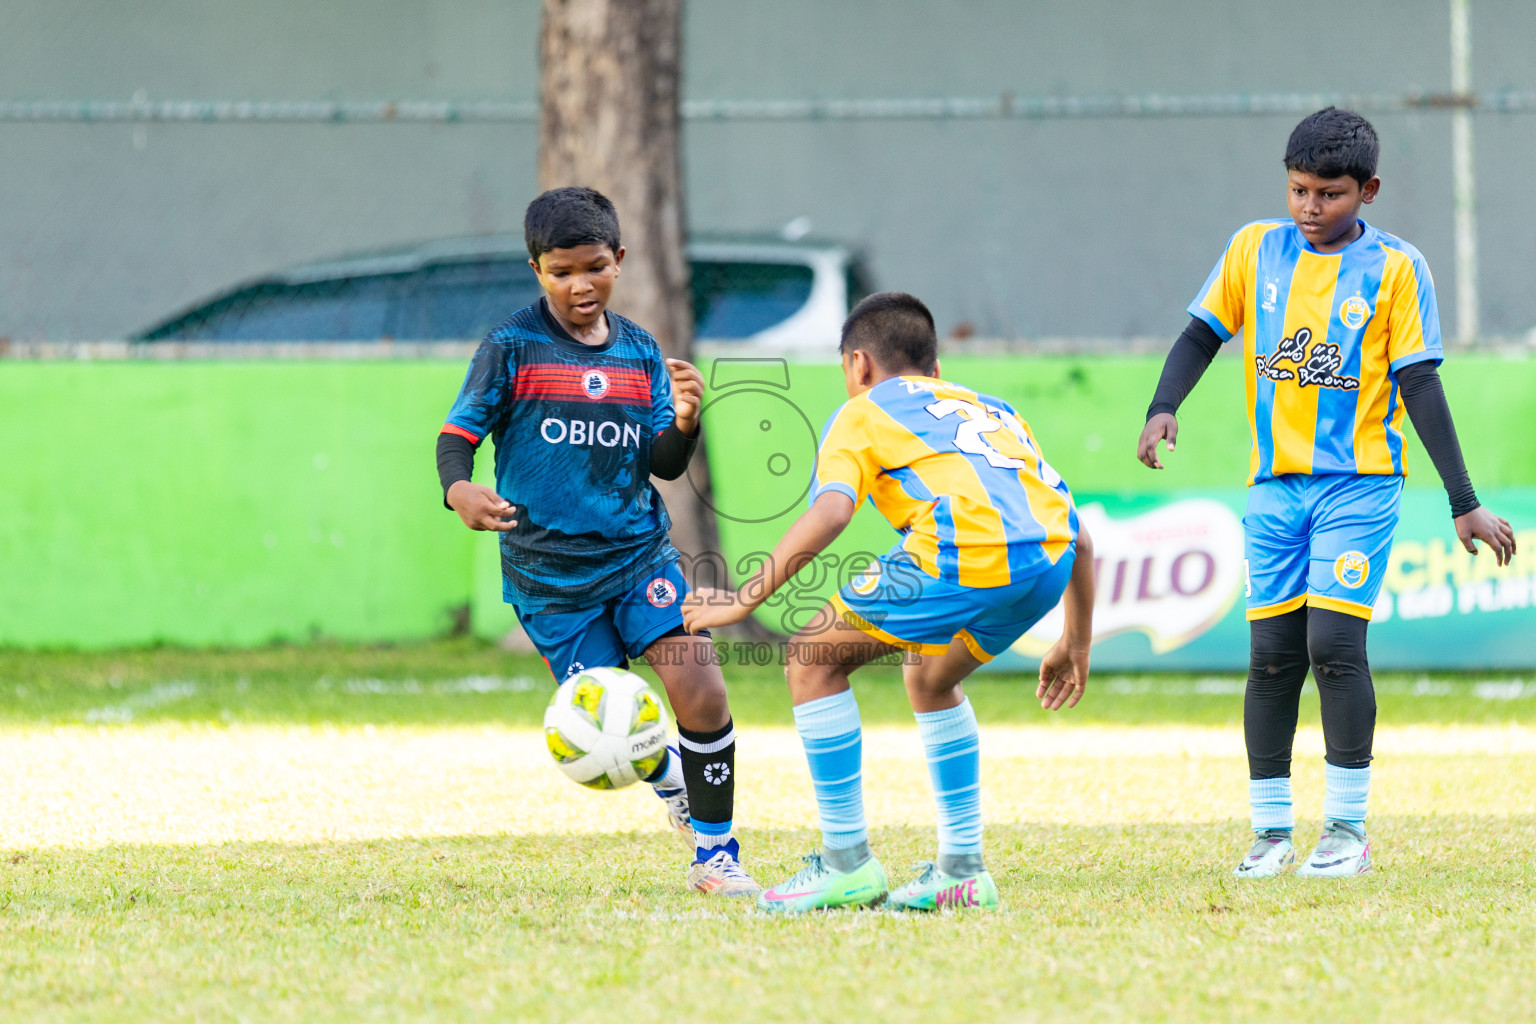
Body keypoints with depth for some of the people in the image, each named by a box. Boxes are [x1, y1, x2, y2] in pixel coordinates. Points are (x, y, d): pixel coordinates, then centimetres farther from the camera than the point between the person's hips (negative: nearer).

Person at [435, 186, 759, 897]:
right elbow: (457, 435, -6)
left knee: (702, 696, -17)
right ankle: (674, 785, 33)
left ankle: (715, 856, -2)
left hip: (639, 552, 2)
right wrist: (459, 491, -27)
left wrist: (683, 425, -15)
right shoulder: (512, 347, -5)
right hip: (549, 570, -2)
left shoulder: (640, 353, 7)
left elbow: (664, 466, 7)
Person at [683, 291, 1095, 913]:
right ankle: (961, 869, 28)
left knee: (812, 662, 12)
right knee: (930, 679, 32)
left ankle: (847, 863, 11)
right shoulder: (993, 410, 37)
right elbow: (1077, 537, 32)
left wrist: (743, 600, 3)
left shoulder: (863, 413, 20)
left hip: (965, 556, -6)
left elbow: (828, 515, -1)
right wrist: (1075, 645, 42)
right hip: (1050, 558, 6)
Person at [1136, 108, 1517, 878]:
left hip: (1359, 483, -3)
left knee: (1334, 643, -13)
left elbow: (1421, 388, -2)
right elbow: (1202, 333, 9)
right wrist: (1163, 408, -10)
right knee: (1271, 655, 2)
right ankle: (1271, 831, 10)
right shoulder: (1256, 250, 6)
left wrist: (1464, 504, -5)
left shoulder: (1395, 268, -2)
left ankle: (1347, 829, -5)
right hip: (1274, 487, 3)